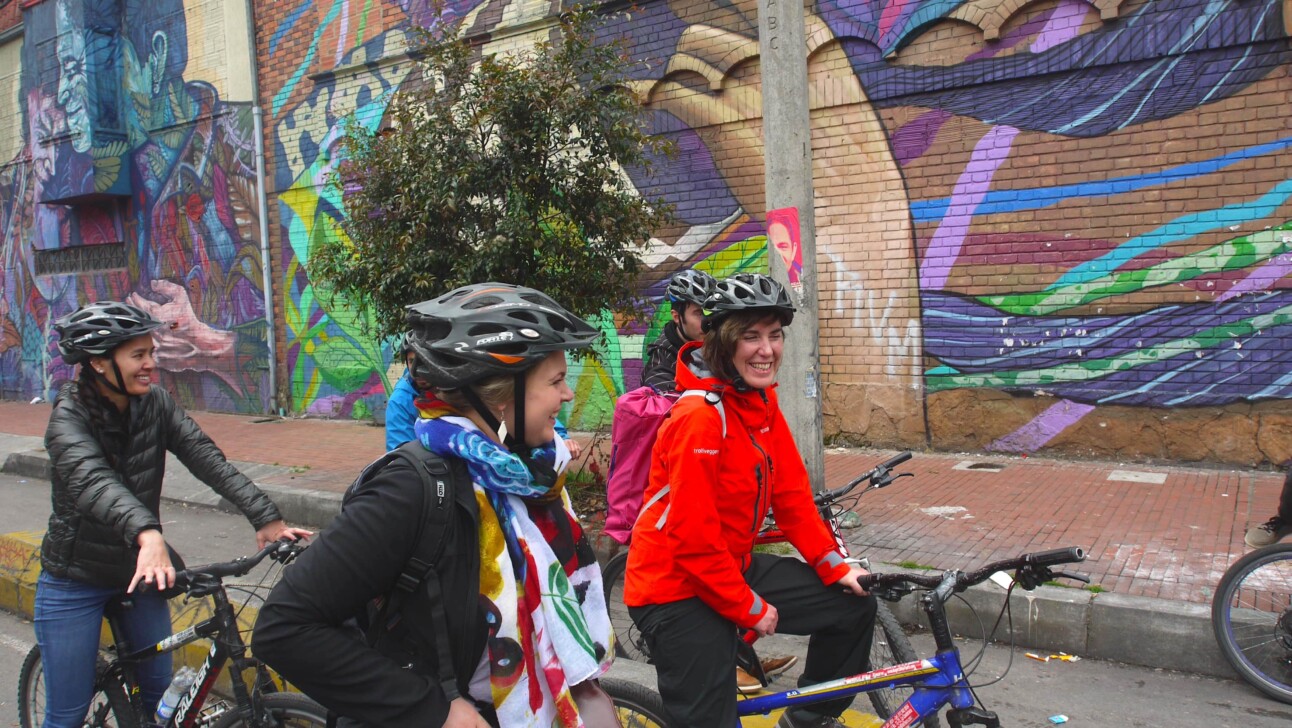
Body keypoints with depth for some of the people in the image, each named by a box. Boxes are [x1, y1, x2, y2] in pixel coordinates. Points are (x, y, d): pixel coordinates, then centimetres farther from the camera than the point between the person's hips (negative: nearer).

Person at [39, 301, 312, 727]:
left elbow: (208, 460, -18)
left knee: (161, 693, 14)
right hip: (75, 584, -4)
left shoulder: (156, 404, -7)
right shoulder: (70, 416, -20)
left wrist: (266, 517, -31)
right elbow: (93, 483, -39)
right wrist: (147, 533, -58)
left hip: (139, 573, 4)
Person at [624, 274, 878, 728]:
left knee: (853, 606, 10)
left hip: (733, 568, 8)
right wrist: (750, 609, -14)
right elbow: (693, 539, -25)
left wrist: (835, 567, 1)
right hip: (679, 589, -8)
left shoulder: (762, 400, 0)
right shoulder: (701, 417, -26)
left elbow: (791, 492, 6)